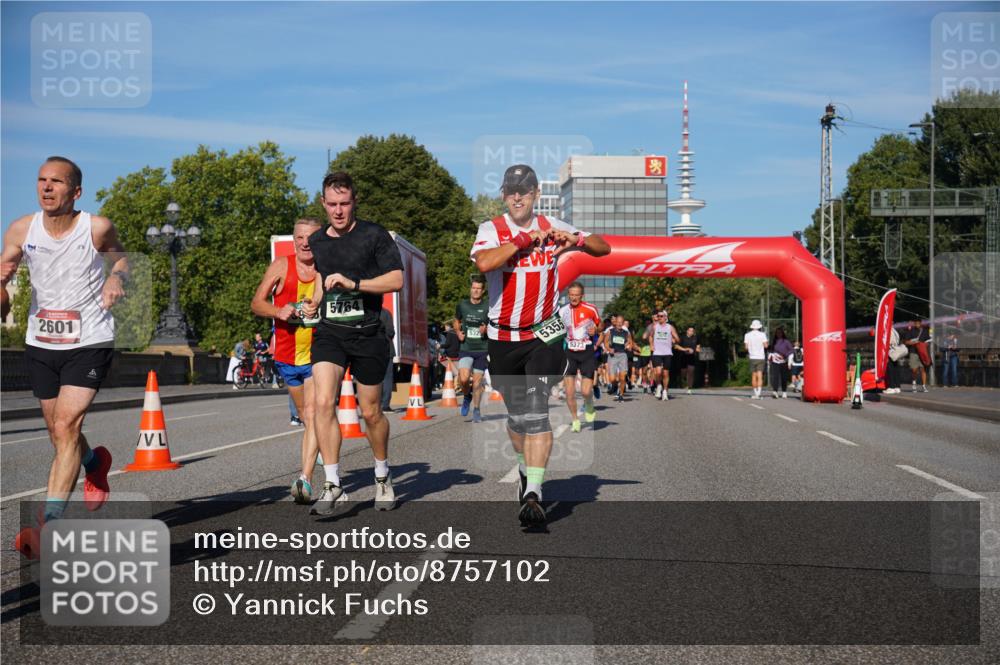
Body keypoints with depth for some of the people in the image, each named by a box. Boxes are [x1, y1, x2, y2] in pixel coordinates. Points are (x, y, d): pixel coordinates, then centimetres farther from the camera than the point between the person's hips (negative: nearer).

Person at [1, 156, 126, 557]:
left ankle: (48, 524, -17)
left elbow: (120, 258, 10)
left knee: (66, 427, -17)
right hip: (40, 344, 4)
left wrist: (116, 278, -12)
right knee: (59, 433, 16)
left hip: (89, 344, -4)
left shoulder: (97, 228, -10)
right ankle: (95, 462, 51)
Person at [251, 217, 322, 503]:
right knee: (304, 417, 16)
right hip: (287, 356, 2)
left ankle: (305, 479, -19)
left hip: (318, 355, -2)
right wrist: (278, 311, -16)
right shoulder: (281, 266, 0)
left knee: (312, 416, -15)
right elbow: (256, 304, 3)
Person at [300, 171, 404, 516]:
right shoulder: (316, 241, 12)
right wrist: (314, 302, 12)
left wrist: (353, 283, -19)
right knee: (323, 403, -17)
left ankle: (382, 476, 32)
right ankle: (333, 487, -12)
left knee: (370, 412, 7)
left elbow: (396, 280, -10)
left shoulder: (374, 235, -4)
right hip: (329, 332, 3)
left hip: (368, 334, -3)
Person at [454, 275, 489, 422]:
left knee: (477, 380, 2)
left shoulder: (488, 307, -2)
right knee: (463, 379, -16)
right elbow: (456, 321, 20)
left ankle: (476, 410, 19)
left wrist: (486, 330, -16)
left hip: (482, 349, 0)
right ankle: (467, 396, 16)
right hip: (465, 348, 1)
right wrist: (458, 332, 1)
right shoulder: (462, 305, 3)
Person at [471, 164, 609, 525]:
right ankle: (526, 469, 40)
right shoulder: (492, 229, -4)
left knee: (536, 409, -15)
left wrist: (577, 240, -14)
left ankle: (533, 494, -17)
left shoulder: (552, 227, 3)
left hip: (544, 335, -1)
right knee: (515, 411, 13)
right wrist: (526, 239, -23)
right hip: (503, 337, 1)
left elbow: (604, 248, 7)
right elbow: (483, 263, -26)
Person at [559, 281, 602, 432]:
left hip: (587, 353, -2)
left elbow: (600, 326, 9)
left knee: (586, 391, -10)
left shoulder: (590, 309, -5)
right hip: (570, 353, 2)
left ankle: (589, 408, 25)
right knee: (569, 392, -6)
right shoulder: (563, 311, 2)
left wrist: (595, 330, -13)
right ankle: (575, 419, 14)